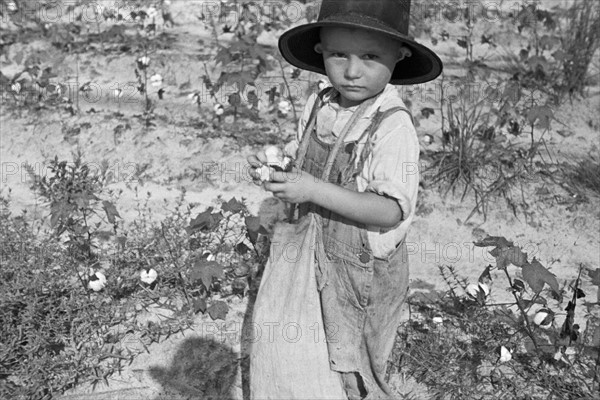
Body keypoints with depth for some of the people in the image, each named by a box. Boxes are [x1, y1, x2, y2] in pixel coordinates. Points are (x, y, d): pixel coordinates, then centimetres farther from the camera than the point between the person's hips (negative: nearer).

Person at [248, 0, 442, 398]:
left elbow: (391, 211, -27)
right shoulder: (319, 106, -3)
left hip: (363, 274, -6)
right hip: (317, 260, 7)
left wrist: (315, 190, -32)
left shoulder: (394, 127, -24)